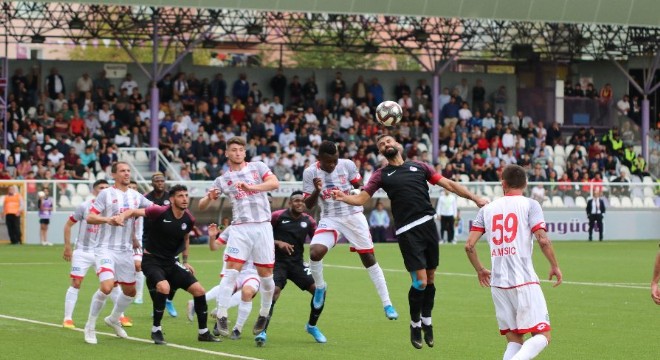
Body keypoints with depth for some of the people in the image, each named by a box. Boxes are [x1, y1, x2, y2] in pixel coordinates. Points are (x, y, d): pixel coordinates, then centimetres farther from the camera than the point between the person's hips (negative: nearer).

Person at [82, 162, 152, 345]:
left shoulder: (136, 196, 9)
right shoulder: (106, 194, -5)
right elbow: (90, 218, -12)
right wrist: (108, 219, -30)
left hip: (126, 250, 6)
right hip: (106, 248, -6)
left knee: (130, 291, 14)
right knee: (106, 287, -23)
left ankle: (114, 319, 41)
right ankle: (90, 327, -7)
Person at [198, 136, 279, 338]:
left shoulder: (257, 167, 9)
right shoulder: (223, 180, 11)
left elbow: (274, 183, -9)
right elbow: (202, 206, 8)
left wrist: (251, 187, -24)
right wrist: (210, 197, -16)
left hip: (263, 226, 0)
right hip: (240, 228, 0)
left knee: (266, 273, 2)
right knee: (232, 270, -13)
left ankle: (264, 314, 21)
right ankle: (221, 317, -13)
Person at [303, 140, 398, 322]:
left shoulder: (347, 165, -8)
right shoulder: (310, 173, -8)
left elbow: (360, 187, 9)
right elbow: (308, 205, -5)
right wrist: (317, 191, -24)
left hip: (353, 216, 0)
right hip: (329, 219, 0)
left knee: (369, 259, 1)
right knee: (315, 252, -23)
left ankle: (387, 304, 8)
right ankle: (320, 287, 7)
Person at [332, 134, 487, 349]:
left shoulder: (419, 167, 15)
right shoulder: (381, 175, 11)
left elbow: (449, 184, 14)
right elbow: (361, 198, 4)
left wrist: (474, 198, 6)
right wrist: (344, 197, -17)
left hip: (428, 224, 3)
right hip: (407, 231, -3)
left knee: (430, 277, 7)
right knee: (420, 280, -10)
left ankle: (427, 321, 28)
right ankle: (415, 324, 11)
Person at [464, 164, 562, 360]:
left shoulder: (487, 209, 12)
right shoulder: (530, 205, 1)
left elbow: (469, 245, 7)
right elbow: (543, 240, -11)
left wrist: (480, 270, 24)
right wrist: (555, 266, 4)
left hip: (498, 283, 4)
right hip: (524, 281, -4)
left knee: (514, 341, 12)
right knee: (542, 335, -3)